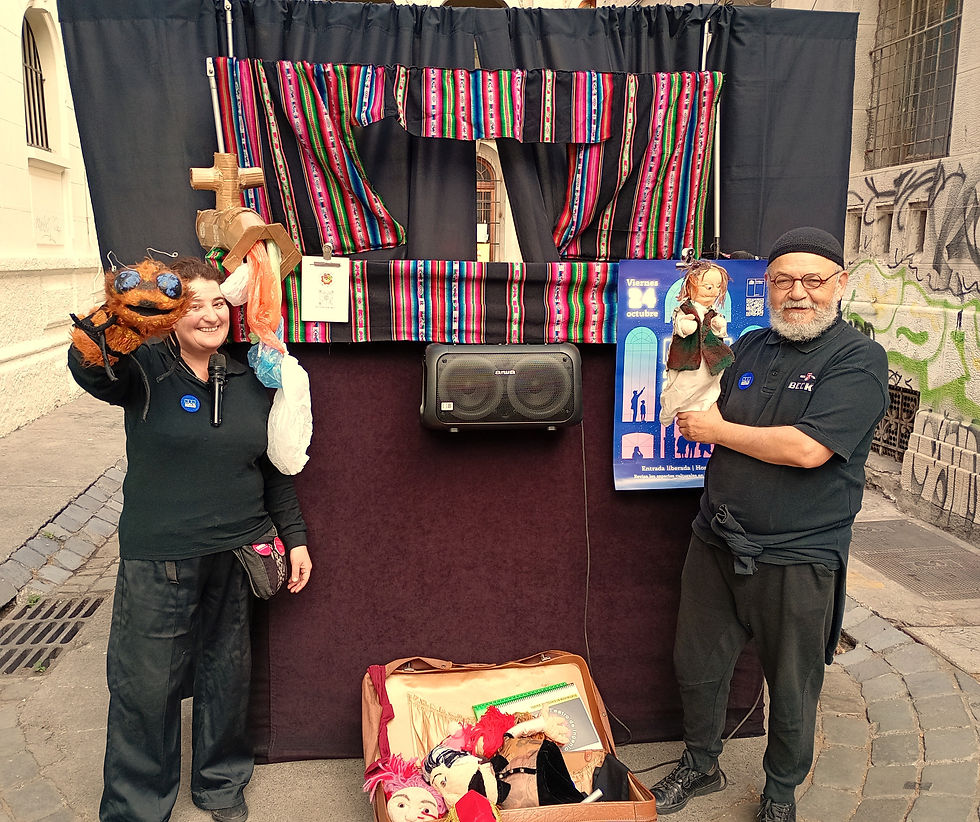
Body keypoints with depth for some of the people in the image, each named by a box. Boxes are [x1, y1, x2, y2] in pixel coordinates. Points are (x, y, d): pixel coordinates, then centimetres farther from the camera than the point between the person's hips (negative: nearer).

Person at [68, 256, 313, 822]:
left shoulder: (251, 378, 4)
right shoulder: (146, 371, -7)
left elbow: (275, 467, 11)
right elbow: (89, 369, -29)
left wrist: (295, 536, 10)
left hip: (239, 551, 3)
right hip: (159, 560, -3)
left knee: (227, 673, 17)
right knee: (146, 682, 7)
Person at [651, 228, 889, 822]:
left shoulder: (859, 360, -12)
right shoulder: (751, 347, 7)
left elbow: (808, 448, -24)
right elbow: (714, 417, 17)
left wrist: (718, 430, -13)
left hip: (797, 558, -5)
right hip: (717, 543, 6)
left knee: (791, 689, 14)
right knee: (698, 666, 18)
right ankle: (701, 766, 43)